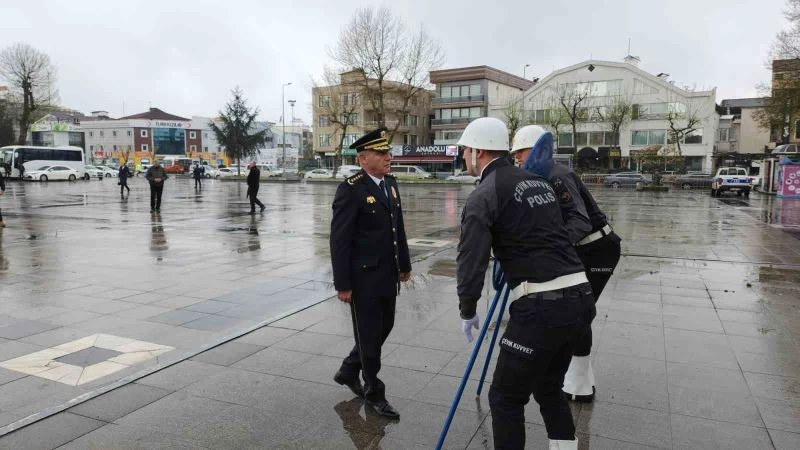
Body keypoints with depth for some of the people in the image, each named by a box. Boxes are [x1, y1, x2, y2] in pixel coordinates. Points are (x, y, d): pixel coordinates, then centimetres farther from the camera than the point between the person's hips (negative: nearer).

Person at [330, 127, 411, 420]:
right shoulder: (351, 189, -16)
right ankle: (374, 392, 25)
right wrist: (342, 284, -17)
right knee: (369, 334, 6)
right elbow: (339, 240, -17)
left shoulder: (391, 183, 8)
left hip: (388, 275, 8)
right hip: (363, 277, -8)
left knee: (384, 327, 18)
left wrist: (404, 265, 17)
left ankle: (348, 372, 39)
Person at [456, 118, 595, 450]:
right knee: (549, 388, 25)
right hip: (580, 298, 8)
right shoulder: (538, 180, 15)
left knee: (506, 397, 8)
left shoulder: (483, 197, -8)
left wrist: (467, 312, 2)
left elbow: (470, 262, -13)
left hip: (542, 306, -8)